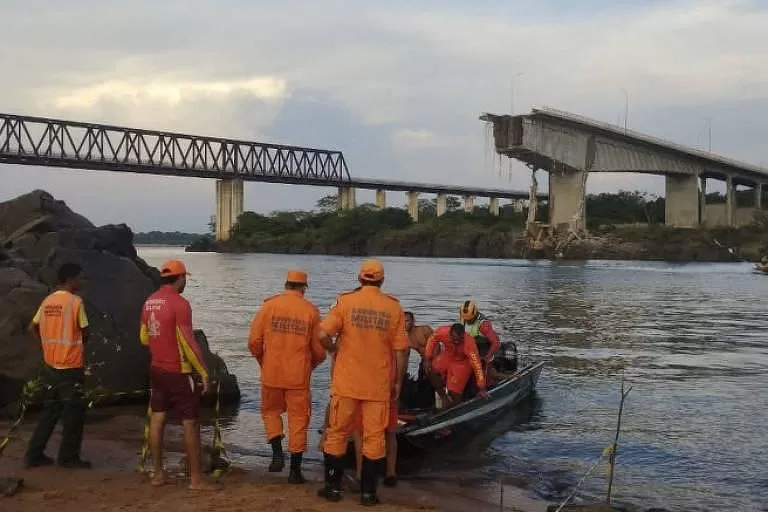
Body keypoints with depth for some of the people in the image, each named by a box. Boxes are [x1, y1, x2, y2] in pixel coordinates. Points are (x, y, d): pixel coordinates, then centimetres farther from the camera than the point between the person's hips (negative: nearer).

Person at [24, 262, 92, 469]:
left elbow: (32, 328, 13)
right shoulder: (75, 301, -14)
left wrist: (48, 344, 15)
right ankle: (68, 457, 11)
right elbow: (85, 334, -9)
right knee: (74, 413, 5)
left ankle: (34, 455, 18)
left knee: (49, 411, 16)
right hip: (71, 367, -7)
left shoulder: (47, 301, 7)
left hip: (50, 366, 7)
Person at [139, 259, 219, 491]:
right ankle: (196, 479, 2)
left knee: (157, 418, 11)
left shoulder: (149, 302, 6)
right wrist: (204, 372, -15)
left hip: (157, 369, 8)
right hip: (178, 372, -8)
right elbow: (189, 343, -20)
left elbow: (144, 337, 15)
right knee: (190, 423, -1)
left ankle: (158, 473, 18)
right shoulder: (179, 303, -18)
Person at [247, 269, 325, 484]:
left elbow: (254, 341, -3)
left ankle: (277, 452, 5)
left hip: (271, 373, 1)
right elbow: (319, 349, -1)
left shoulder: (269, 305, -2)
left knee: (271, 411, 22)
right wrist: (311, 365, 20)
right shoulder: (311, 311, -3)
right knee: (298, 419, 8)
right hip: (299, 376, -1)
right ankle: (295, 470, 11)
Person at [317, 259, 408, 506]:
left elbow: (323, 334, -14)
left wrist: (335, 350, 6)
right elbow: (400, 350, -1)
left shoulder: (345, 300, -5)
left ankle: (333, 486, 18)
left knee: (338, 433, 12)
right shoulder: (394, 307, -1)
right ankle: (368, 492, 12)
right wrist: (398, 382, 9)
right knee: (374, 437, 8)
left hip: (346, 382, 0)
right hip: (378, 384, 1)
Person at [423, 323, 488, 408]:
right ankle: (443, 396, 0)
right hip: (447, 356, 3)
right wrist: (427, 359, -11)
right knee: (432, 371, -21)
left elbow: (477, 365, -34)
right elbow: (432, 340, -8)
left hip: (462, 362, -3)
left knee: (454, 393, -5)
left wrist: (481, 389, -31)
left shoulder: (469, 343, -38)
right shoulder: (443, 332, -31)